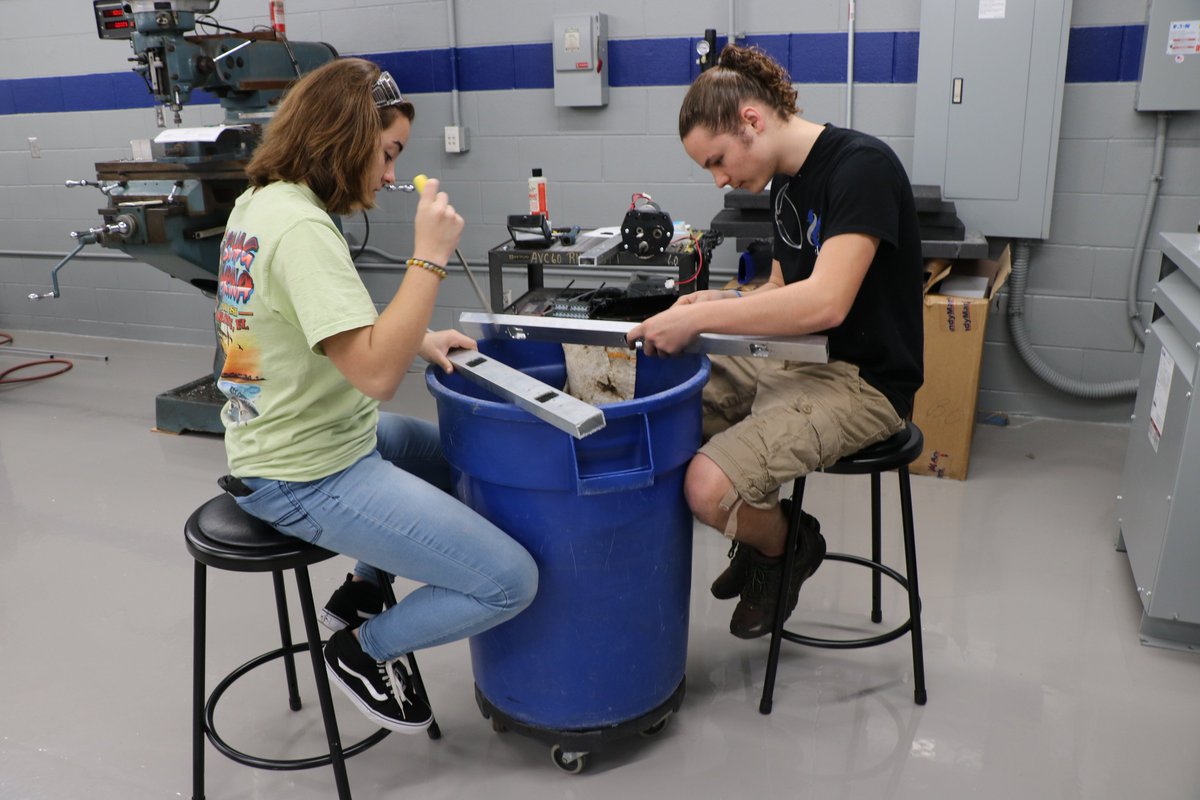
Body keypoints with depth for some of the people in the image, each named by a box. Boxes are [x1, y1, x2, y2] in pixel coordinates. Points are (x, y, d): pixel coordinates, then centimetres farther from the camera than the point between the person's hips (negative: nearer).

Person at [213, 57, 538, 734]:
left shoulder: (258, 201, 7)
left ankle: (362, 591, 25)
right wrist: (431, 257, -26)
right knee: (511, 582, -10)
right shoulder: (302, 228, -24)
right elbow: (376, 373, -31)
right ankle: (365, 648, 12)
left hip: (277, 442, 10)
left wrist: (418, 339, 4)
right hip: (309, 478, -10)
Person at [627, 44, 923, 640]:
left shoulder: (861, 166, -16)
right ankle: (761, 533, 17)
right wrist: (718, 301, -2)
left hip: (861, 382, -9)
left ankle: (786, 546, 10)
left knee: (709, 488, -26)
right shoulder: (785, 183, 11)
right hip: (794, 364, 9)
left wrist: (700, 317, -23)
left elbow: (824, 301, -27)